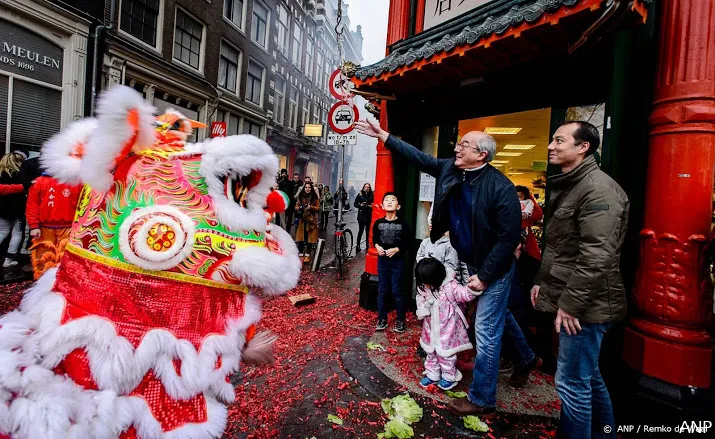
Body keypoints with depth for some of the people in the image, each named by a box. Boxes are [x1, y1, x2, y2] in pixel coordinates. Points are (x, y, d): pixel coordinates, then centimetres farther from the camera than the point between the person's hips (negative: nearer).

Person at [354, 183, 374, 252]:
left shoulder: (372, 195, 7)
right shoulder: (360, 195, 3)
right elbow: (355, 204, 5)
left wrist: (372, 206, -9)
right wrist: (360, 205, -13)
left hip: (369, 215, 2)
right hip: (361, 215, -2)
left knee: (368, 230, 4)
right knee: (361, 230, -5)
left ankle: (367, 244, 15)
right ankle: (358, 245, 0)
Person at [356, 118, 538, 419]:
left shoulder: (501, 187, -23)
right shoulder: (449, 169, -4)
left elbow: (509, 237, -22)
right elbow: (417, 156, 4)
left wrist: (484, 276, -20)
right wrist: (382, 134, 3)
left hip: (494, 269, -7)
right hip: (469, 262, 7)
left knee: (486, 332, 2)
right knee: (497, 318, 25)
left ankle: (481, 400, 21)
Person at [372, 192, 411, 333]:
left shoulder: (403, 224, -8)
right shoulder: (378, 223, -1)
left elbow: (407, 242, -5)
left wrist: (396, 249, -18)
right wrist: (377, 246, -7)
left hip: (397, 261, -3)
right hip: (382, 260, 3)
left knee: (397, 291, 3)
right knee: (381, 291, 10)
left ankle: (400, 320, 19)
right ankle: (382, 319, 23)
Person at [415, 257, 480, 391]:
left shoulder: (450, 286, -23)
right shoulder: (423, 288, -6)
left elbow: (465, 294, -30)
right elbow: (420, 303, 5)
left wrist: (473, 287, -50)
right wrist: (425, 306, -17)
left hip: (447, 329, -5)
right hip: (431, 328, 6)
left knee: (445, 354, 10)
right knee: (431, 352, 20)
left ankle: (450, 377, 34)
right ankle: (432, 374, 40)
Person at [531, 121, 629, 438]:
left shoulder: (599, 189, -16)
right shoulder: (567, 187, 15)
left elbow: (596, 257, -24)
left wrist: (570, 303, -22)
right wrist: (542, 281, 17)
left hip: (586, 305, -10)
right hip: (571, 300, 10)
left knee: (572, 383, 1)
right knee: (588, 376, 23)